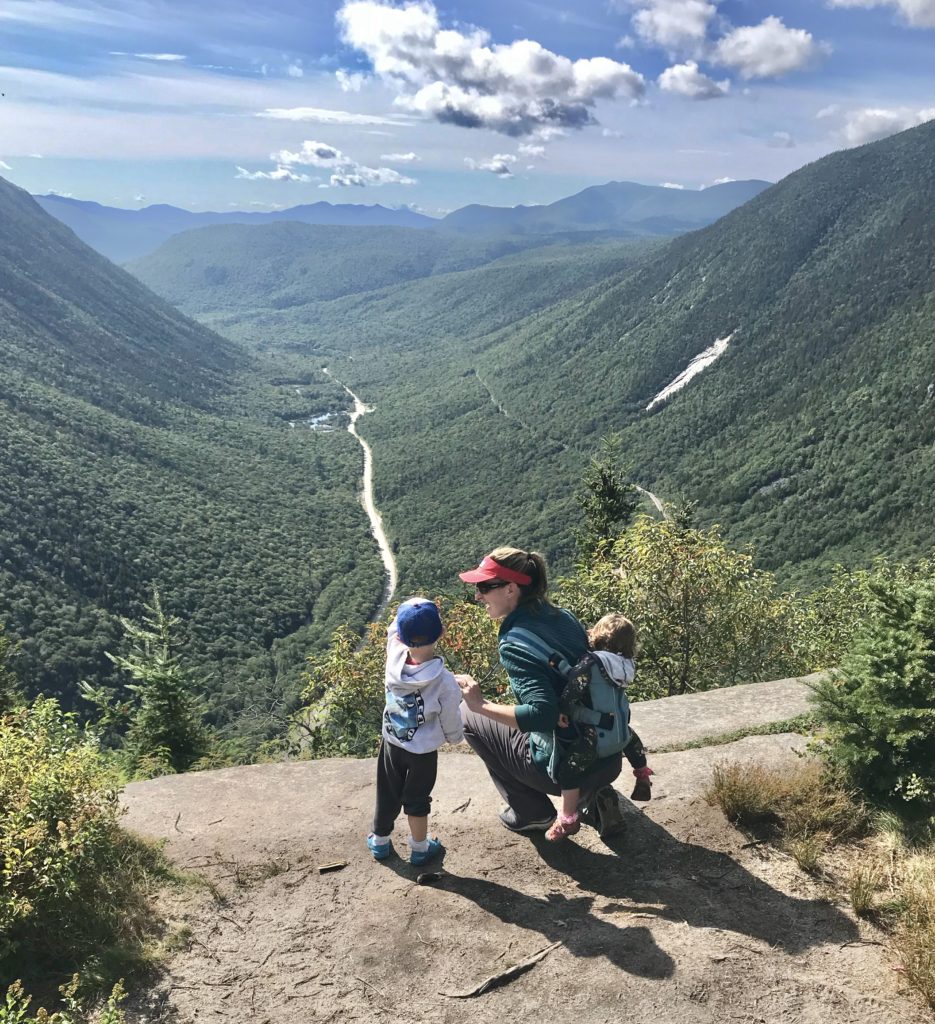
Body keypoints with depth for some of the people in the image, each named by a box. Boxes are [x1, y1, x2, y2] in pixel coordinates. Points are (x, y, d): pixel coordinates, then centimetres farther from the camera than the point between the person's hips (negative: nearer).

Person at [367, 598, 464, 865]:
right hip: (423, 752, -3)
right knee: (417, 801, 18)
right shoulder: (444, 681, -29)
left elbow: (394, 631, -1)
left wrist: (411, 608, -2)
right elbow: (451, 722, -13)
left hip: (391, 742, 3)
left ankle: (380, 842, 43)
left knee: (387, 795, 23)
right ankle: (419, 849, 37)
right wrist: (456, 737, 7)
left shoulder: (394, 658, -23)